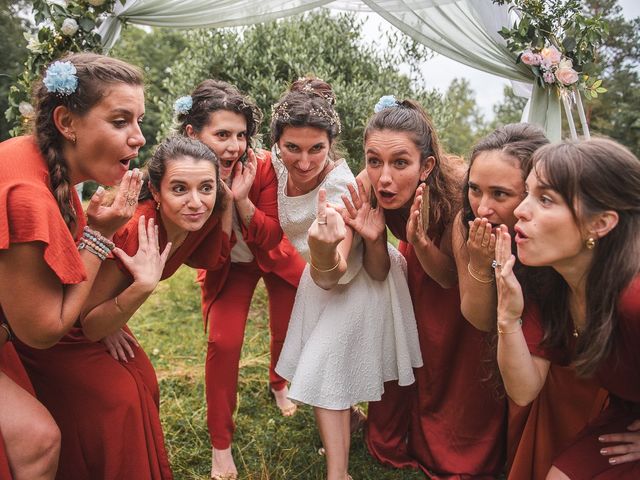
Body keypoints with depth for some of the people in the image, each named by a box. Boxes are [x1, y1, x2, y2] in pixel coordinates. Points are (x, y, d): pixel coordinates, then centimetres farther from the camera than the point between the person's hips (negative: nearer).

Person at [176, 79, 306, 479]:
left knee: (290, 329, 3)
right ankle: (221, 443, 10)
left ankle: (279, 383, 41)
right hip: (227, 266, -1)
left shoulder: (262, 166, -28)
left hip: (274, 257, 1)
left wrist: (243, 200, -39)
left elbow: (271, 238, -22)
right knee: (223, 342, -11)